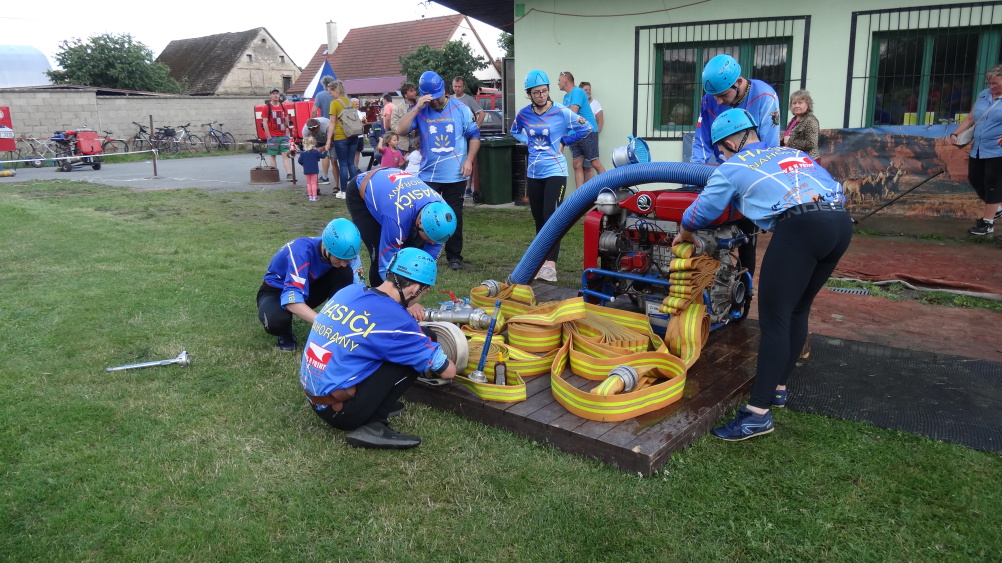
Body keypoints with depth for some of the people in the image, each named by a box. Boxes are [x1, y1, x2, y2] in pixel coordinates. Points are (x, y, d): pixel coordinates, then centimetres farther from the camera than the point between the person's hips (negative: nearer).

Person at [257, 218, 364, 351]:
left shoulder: (345, 252, -21)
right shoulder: (301, 251, -36)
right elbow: (292, 298, -45)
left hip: (306, 288, 4)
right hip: (276, 292, -4)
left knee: (345, 273, -23)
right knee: (277, 320, -39)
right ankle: (285, 334, -2)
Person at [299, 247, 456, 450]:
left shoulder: (349, 291, 1)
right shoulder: (396, 321, -19)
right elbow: (447, 371, -6)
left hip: (313, 398, 8)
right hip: (338, 410, -8)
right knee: (415, 351, -9)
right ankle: (372, 426, -7)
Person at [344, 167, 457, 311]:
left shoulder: (440, 212, -25)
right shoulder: (398, 217, -44)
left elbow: (429, 260, -13)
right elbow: (387, 265, -36)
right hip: (360, 194, -6)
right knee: (380, 256, -18)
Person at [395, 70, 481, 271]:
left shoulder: (461, 109, -1)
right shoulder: (419, 111, -1)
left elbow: (474, 136, 3)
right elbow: (400, 130, -15)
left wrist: (469, 160, -8)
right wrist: (417, 107, -20)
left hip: (455, 175, 0)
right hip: (428, 175, 0)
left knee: (454, 217, 9)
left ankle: (454, 256, 20)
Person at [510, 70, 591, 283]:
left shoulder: (562, 112, -8)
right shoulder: (523, 114, 2)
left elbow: (586, 128, 1)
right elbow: (515, 131, 23)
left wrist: (564, 141, -4)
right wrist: (528, 143, 6)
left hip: (555, 171, -4)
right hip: (533, 173, 5)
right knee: (539, 219, 12)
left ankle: (550, 265, -18)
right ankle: (541, 259, 25)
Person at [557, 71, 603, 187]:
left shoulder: (577, 92, -9)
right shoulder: (566, 96, 17)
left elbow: (572, 113, -18)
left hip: (588, 132, -8)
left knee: (595, 163, -6)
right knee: (577, 165, 3)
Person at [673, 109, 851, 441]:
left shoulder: (734, 167, 13)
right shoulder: (792, 153, 30)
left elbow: (700, 212, 18)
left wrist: (684, 235, 39)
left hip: (801, 227, -7)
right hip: (840, 221, 7)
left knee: (774, 320, -4)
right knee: (798, 311, 20)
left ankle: (758, 413, -4)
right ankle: (777, 388, 31)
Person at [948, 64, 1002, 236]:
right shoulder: (983, 95, 9)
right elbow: (970, 119, 16)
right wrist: (955, 133, 4)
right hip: (978, 149, 7)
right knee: (974, 179, 13)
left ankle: (988, 222, 7)